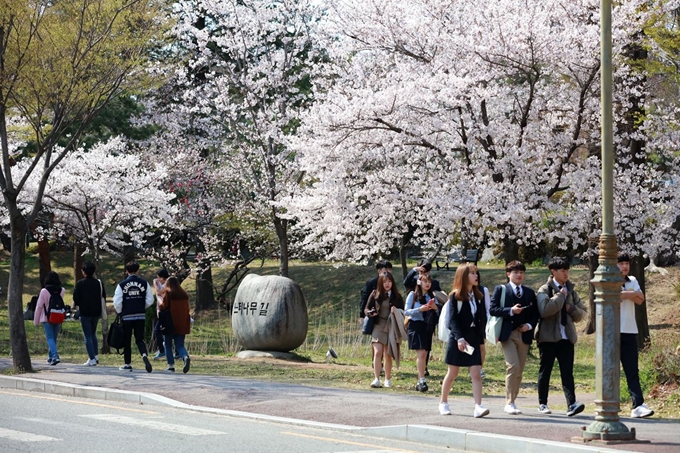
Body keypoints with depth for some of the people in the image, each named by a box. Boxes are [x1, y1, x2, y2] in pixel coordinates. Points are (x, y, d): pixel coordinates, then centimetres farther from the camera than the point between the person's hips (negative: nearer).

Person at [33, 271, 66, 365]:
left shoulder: (44, 291, -10)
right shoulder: (62, 291, -1)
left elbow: (39, 306, -5)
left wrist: (36, 320, 2)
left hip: (47, 319, -4)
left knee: (50, 338, -6)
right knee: (54, 338, 15)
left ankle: (55, 356, -25)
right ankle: (50, 357, 24)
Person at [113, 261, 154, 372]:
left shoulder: (122, 285, -5)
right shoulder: (144, 283, 1)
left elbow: (117, 302, -7)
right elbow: (150, 300, 0)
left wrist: (120, 312, 12)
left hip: (127, 316, -2)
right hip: (141, 316, 2)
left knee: (126, 341, 10)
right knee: (139, 339, 7)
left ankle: (128, 364, 14)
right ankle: (144, 355, -21)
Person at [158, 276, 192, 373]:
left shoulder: (167, 293, -5)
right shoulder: (184, 294, 8)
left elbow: (163, 306, -13)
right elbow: (187, 309, 10)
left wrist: (161, 301, 7)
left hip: (170, 323, -4)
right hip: (182, 324, 4)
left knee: (168, 345, 10)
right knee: (180, 345, 5)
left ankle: (171, 365, 4)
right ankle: (186, 357, -24)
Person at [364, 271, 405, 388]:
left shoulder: (397, 296, 5)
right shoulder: (375, 295, 2)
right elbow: (366, 309, 6)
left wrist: (397, 311, -12)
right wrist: (371, 313, -16)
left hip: (391, 328, 1)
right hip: (378, 327, -1)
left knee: (388, 355, 8)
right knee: (378, 352, -16)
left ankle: (388, 379, 20)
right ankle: (377, 379, -17)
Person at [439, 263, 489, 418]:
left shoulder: (478, 296, 9)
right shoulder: (455, 296, -5)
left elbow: (482, 318, 9)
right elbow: (452, 319, -11)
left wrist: (481, 336, -2)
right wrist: (459, 338, -21)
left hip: (474, 339, 4)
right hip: (458, 339, -4)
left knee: (476, 374, -8)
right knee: (452, 373, 6)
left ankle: (478, 407, -15)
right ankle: (443, 403, 23)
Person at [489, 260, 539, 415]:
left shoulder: (529, 292, 15)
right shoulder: (500, 290, 3)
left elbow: (535, 313, 16)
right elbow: (492, 309, -5)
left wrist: (530, 325, -2)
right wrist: (510, 311, -16)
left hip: (524, 335, 5)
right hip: (507, 334, -5)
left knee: (519, 371, 6)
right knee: (513, 366, -17)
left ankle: (511, 402, 15)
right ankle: (509, 403, -12)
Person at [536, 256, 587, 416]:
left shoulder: (571, 291, 14)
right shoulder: (544, 290, -2)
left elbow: (582, 312, 16)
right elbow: (544, 310, -20)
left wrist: (571, 308, -5)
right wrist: (560, 296, -12)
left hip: (566, 337, 3)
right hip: (548, 337, -3)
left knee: (567, 371, -6)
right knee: (545, 371, 5)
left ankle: (572, 404, -16)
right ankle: (542, 404, 15)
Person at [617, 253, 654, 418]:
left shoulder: (632, 280, 14)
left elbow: (640, 300, 0)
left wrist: (625, 294, -11)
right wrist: (633, 293, -6)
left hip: (630, 332, 4)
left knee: (632, 370, -2)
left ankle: (638, 406, -9)